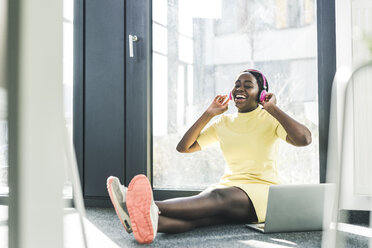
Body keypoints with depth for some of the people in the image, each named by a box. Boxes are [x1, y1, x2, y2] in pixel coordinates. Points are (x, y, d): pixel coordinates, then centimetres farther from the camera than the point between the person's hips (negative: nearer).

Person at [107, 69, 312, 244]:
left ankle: (152, 208, -66)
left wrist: (272, 108, -9)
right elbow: (183, 147, 13)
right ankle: (149, 221, -65)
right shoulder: (223, 123, 17)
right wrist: (209, 114, 8)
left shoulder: (269, 119, 3)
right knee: (203, 212, -31)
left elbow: (304, 139, -17)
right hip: (229, 186, 4)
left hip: (261, 190, -4)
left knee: (219, 197, -37)